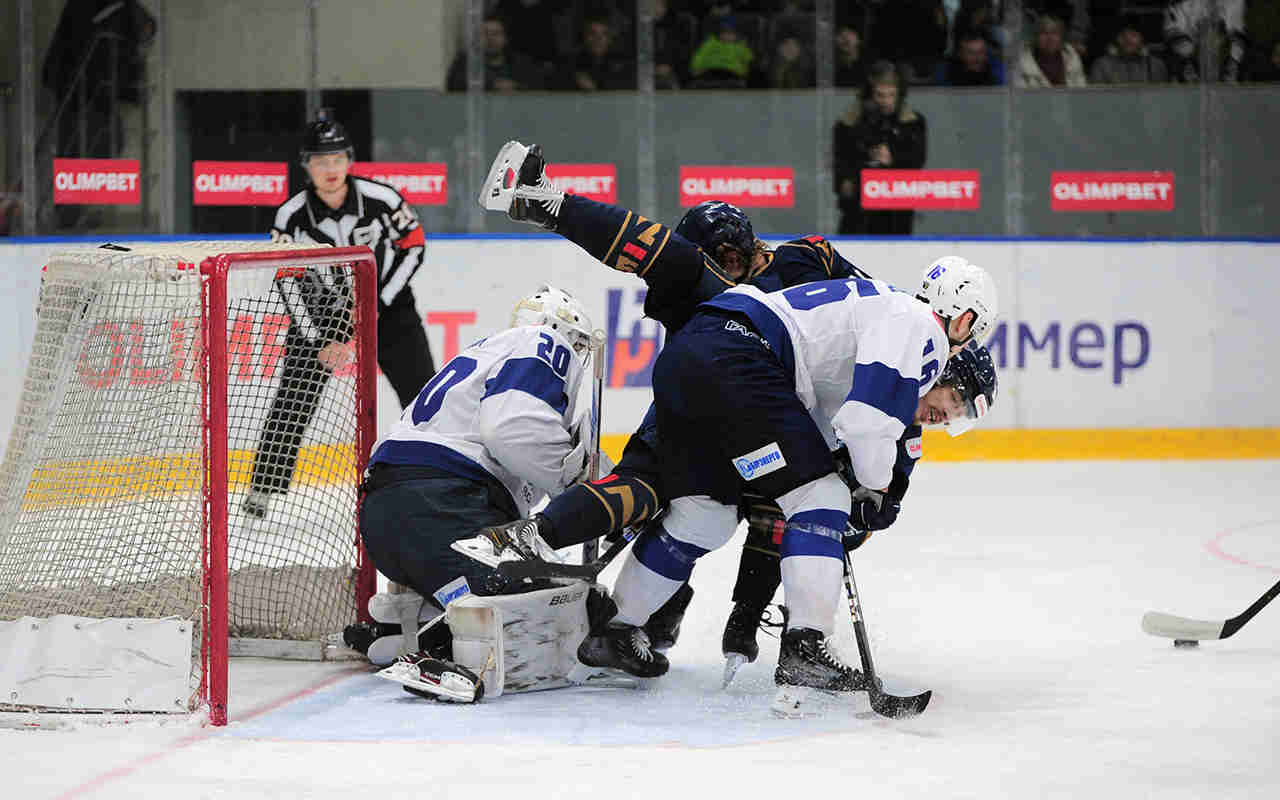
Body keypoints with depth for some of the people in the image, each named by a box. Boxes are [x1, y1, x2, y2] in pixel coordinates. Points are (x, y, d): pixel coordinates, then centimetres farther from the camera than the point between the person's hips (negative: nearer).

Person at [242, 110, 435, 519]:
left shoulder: (380, 198, -17)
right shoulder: (292, 215, -15)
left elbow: (414, 244, -5)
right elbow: (288, 281, -10)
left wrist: (381, 302, -11)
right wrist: (319, 340, -15)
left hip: (386, 305, 0)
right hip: (320, 312, 0)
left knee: (424, 396, -5)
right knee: (293, 399, -8)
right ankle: (263, 486, 3)